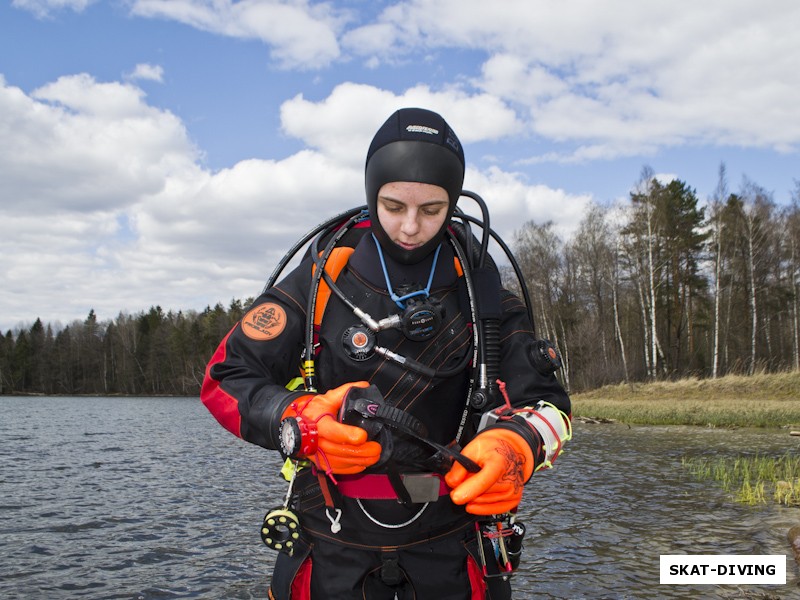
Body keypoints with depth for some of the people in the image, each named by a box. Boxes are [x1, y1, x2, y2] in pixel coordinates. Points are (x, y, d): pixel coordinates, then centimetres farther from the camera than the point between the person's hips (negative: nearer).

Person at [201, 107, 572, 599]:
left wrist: (515, 448, -28)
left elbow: (547, 402, -5)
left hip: (449, 548, 1)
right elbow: (225, 380, -5)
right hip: (334, 546, 0)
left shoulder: (477, 289, -4)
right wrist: (300, 423, -24)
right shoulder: (321, 279, -8)